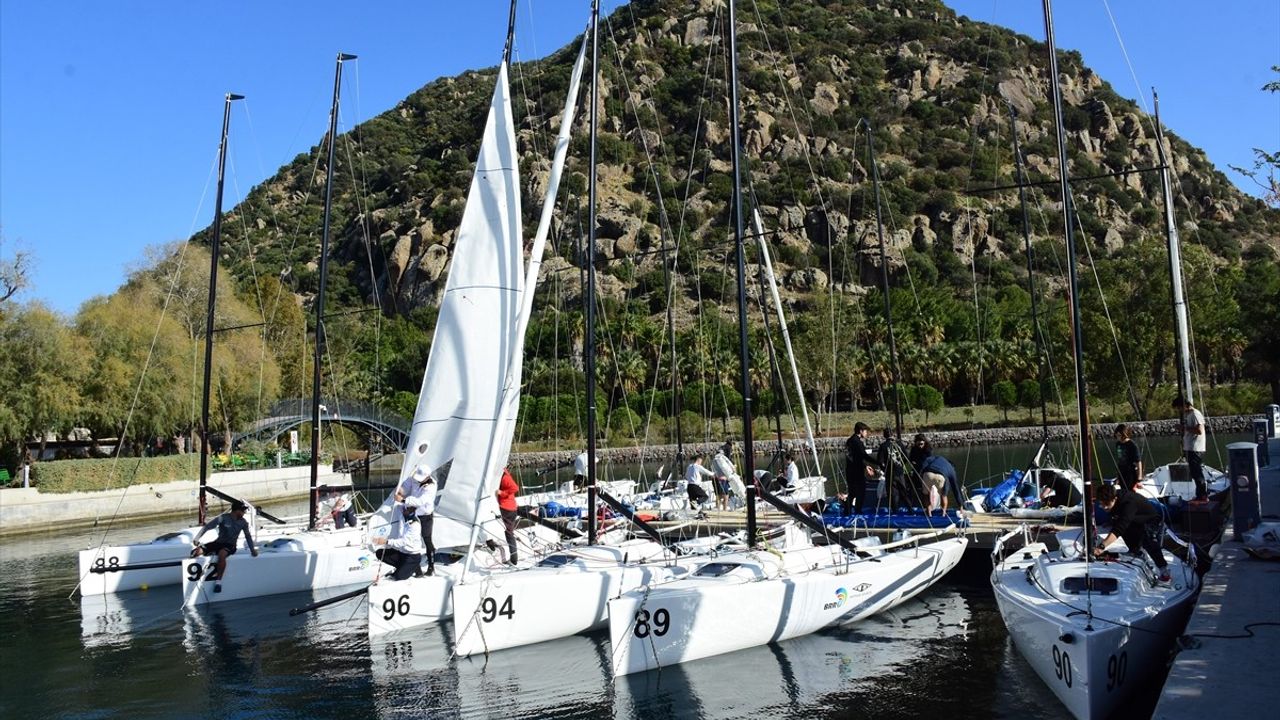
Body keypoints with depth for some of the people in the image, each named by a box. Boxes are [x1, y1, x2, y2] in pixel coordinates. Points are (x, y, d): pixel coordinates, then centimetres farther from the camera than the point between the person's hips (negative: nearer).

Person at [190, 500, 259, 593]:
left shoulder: (243, 522, 0)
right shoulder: (223, 518, -9)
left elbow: (248, 536, 12)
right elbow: (207, 527, -10)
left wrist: (253, 549, 7)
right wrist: (196, 539, -21)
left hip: (230, 545, -1)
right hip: (218, 543, 1)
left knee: (221, 554, -38)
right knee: (197, 551, -25)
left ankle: (218, 581, -28)